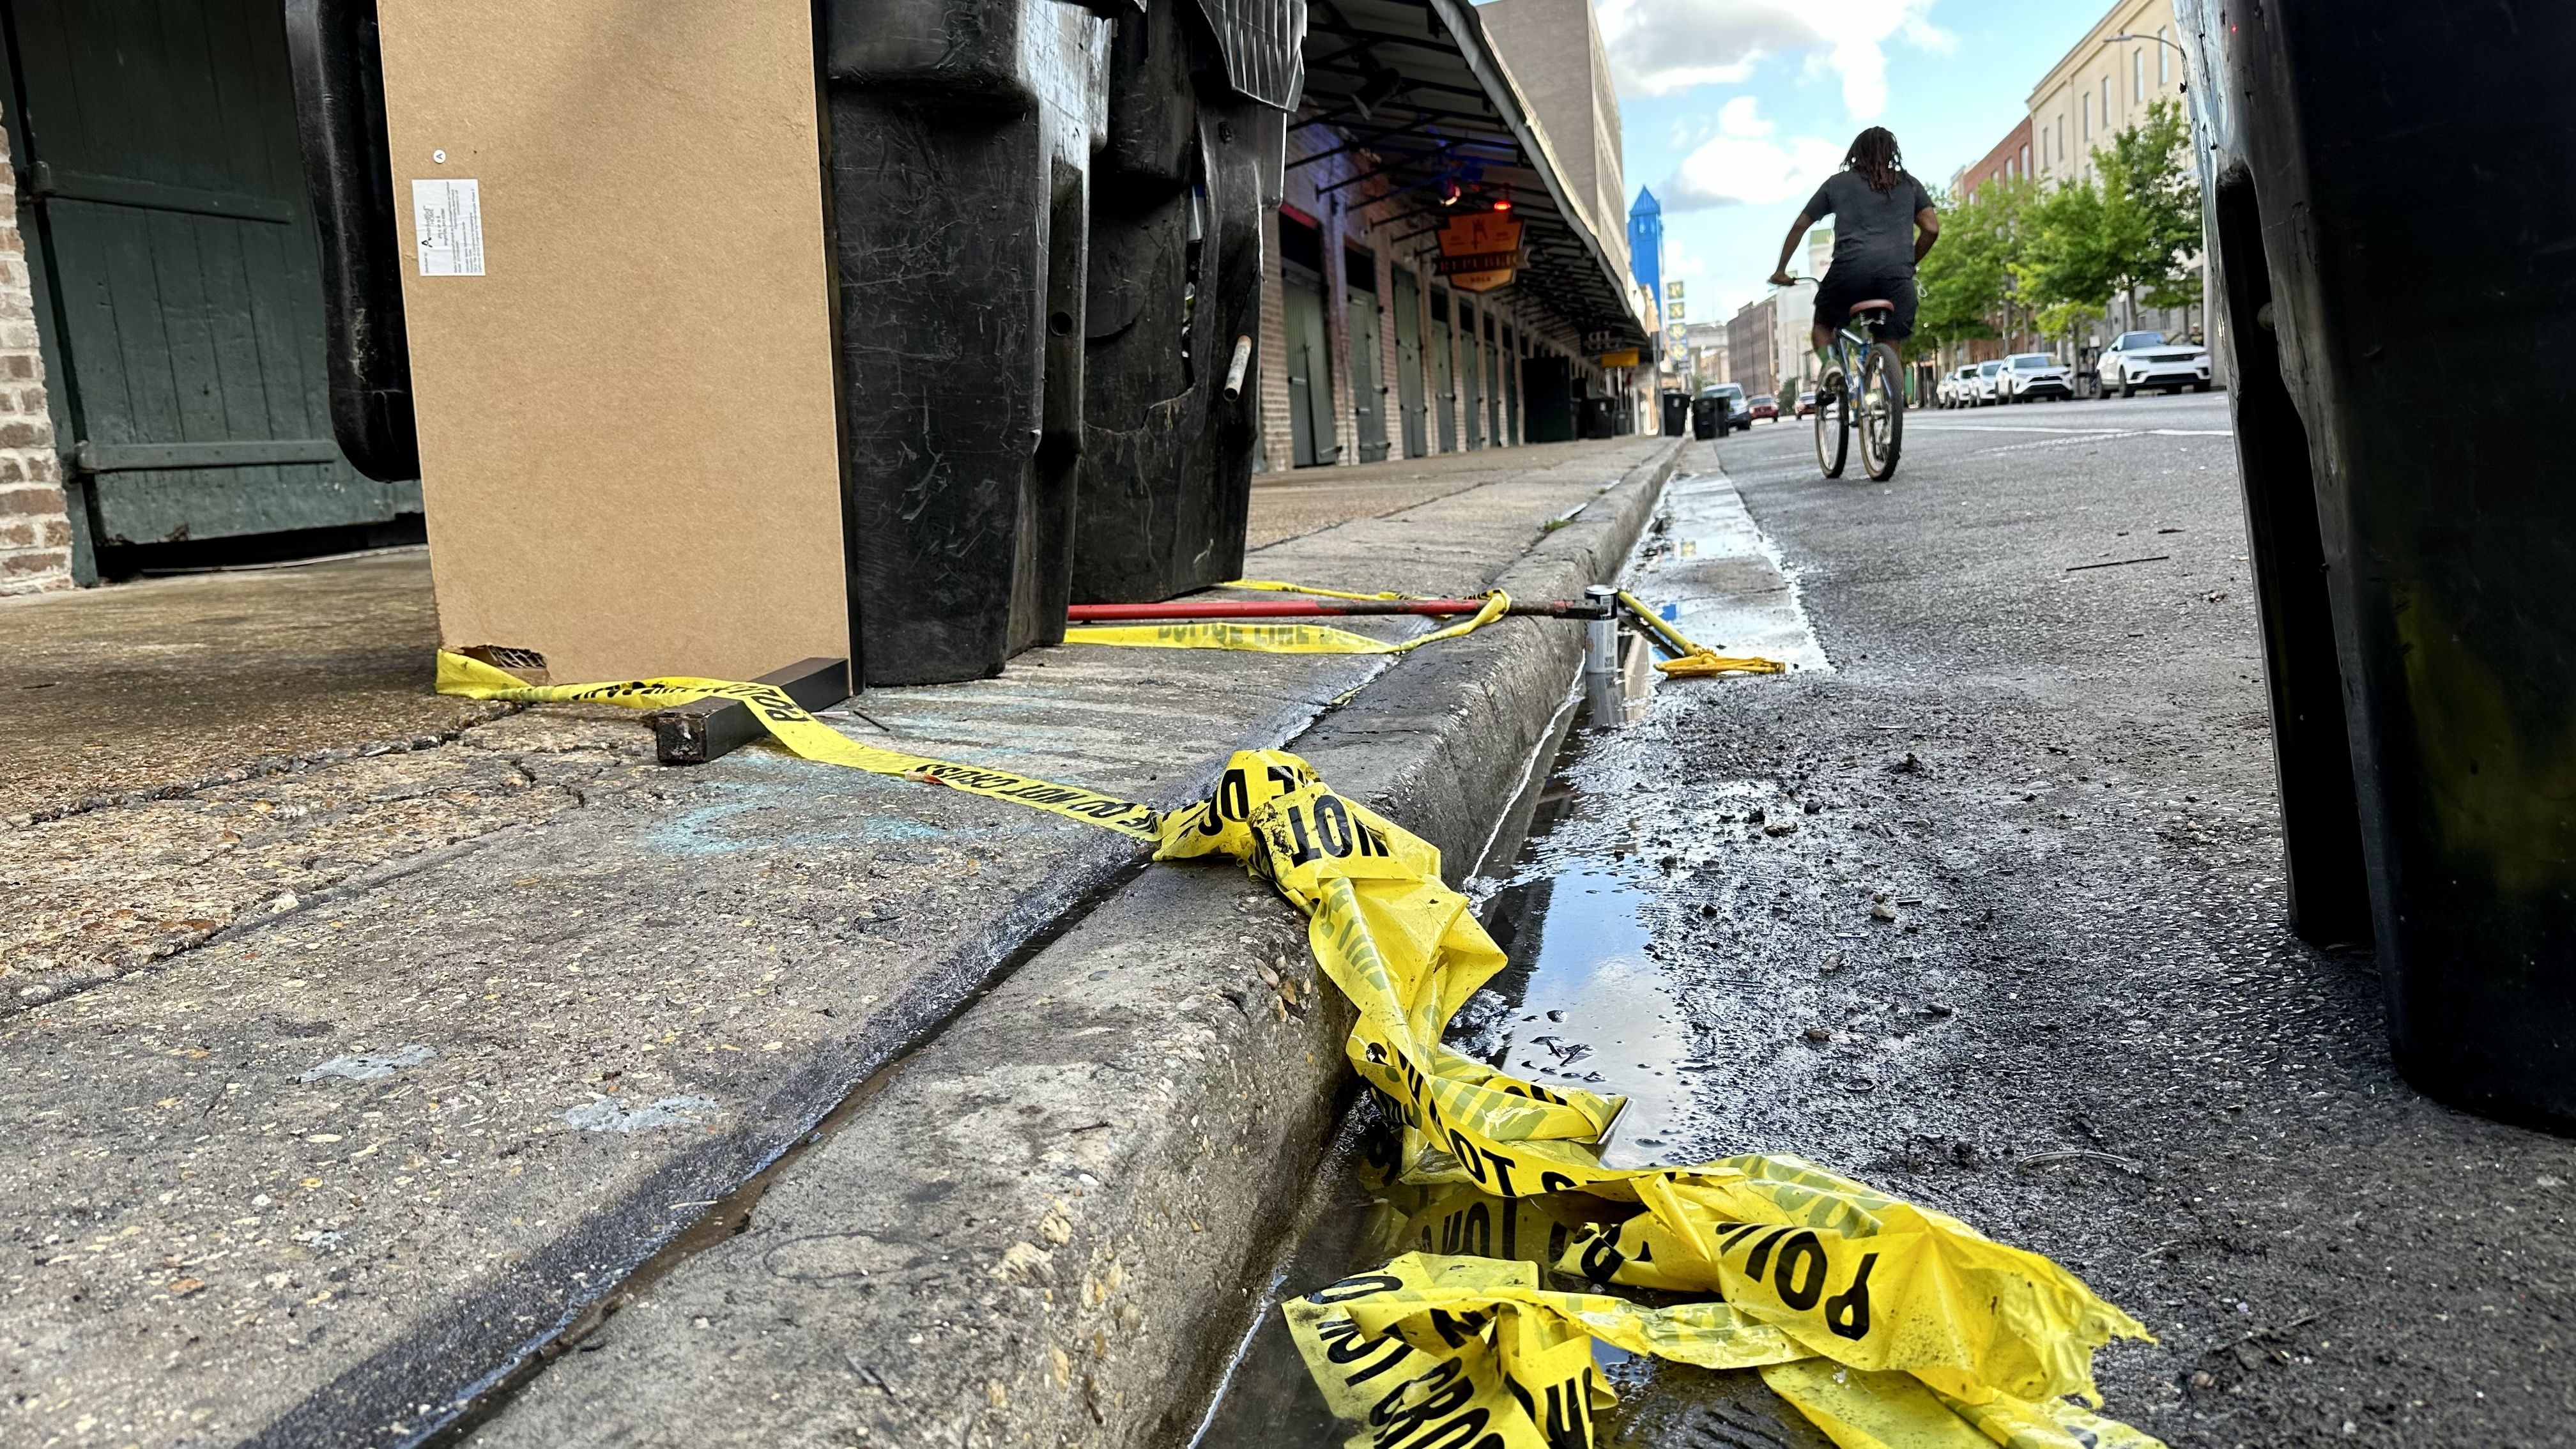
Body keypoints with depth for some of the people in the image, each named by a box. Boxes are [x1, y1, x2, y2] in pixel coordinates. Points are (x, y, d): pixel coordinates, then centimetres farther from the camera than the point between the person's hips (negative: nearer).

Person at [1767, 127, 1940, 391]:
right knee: (1891, 350, 9)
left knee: (1823, 326, 21)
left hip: (1851, 266, -1)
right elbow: (1932, 229, 13)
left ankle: (1830, 361, -10)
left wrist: (1780, 270, 26)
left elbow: (1800, 226, 18)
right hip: (1897, 272, 1)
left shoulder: (1838, 183, 18)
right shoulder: (1910, 184, 20)